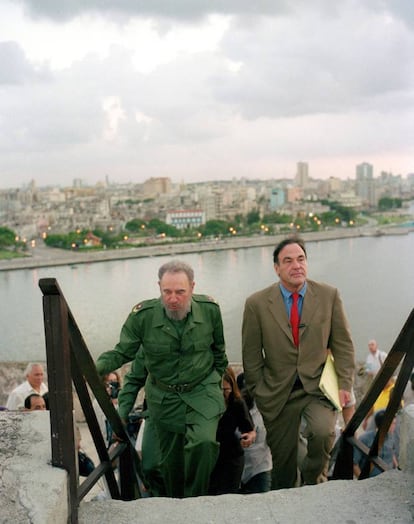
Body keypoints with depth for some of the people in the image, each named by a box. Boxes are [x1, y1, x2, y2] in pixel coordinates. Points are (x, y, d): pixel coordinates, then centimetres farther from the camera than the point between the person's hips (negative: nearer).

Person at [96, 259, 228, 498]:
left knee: (204, 443, -23)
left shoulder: (209, 309, -12)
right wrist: (96, 368, -27)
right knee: (171, 459, 11)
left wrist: (217, 381, 16)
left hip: (203, 390, 0)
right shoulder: (142, 315, -17)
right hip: (164, 395, 1)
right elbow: (122, 352, -9)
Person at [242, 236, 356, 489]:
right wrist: (259, 393, 3)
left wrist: (345, 384, -5)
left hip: (318, 386, 0)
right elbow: (251, 355, 1)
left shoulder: (329, 295, -4)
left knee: (323, 431, -27)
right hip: (278, 393, 0)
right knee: (283, 459, 9)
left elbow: (343, 344, 1)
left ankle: (314, 479, 4)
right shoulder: (257, 303, -7)